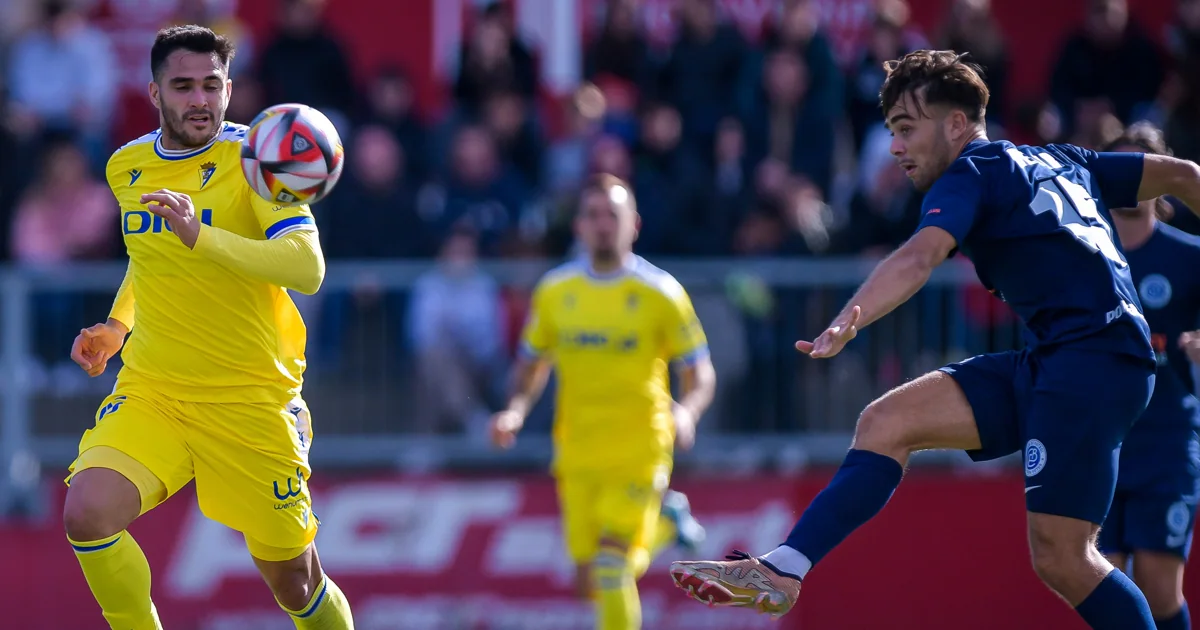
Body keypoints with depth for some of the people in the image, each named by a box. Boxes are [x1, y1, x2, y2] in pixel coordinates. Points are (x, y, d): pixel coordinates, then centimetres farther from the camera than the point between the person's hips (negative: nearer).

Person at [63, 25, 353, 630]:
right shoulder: (126, 167, 8)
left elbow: (307, 269, -23)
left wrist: (201, 236, -34)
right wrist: (117, 326, 14)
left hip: (250, 399, -3)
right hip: (150, 392, 3)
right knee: (86, 513, -25)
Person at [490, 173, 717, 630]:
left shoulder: (661, 293, -5)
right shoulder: (554, 292, 5)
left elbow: (700, 373, 0)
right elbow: (532, 364, 17)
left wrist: (687, 411, -22)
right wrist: (517, 410, -2)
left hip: (640, 449, -4)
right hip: (577, 452, 4)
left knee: (611, 566, -17)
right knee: (591, 583, 4)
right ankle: (662, 526, 33)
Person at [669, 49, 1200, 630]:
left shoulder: (972, 173, -2)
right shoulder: (1058, 161, 23)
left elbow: (920, 256, -22)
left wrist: (848, 321, -38)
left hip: (1091, 362, -9)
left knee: (1059, 556, -14)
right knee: (887, 420, 0)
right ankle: (779, 573, -7)